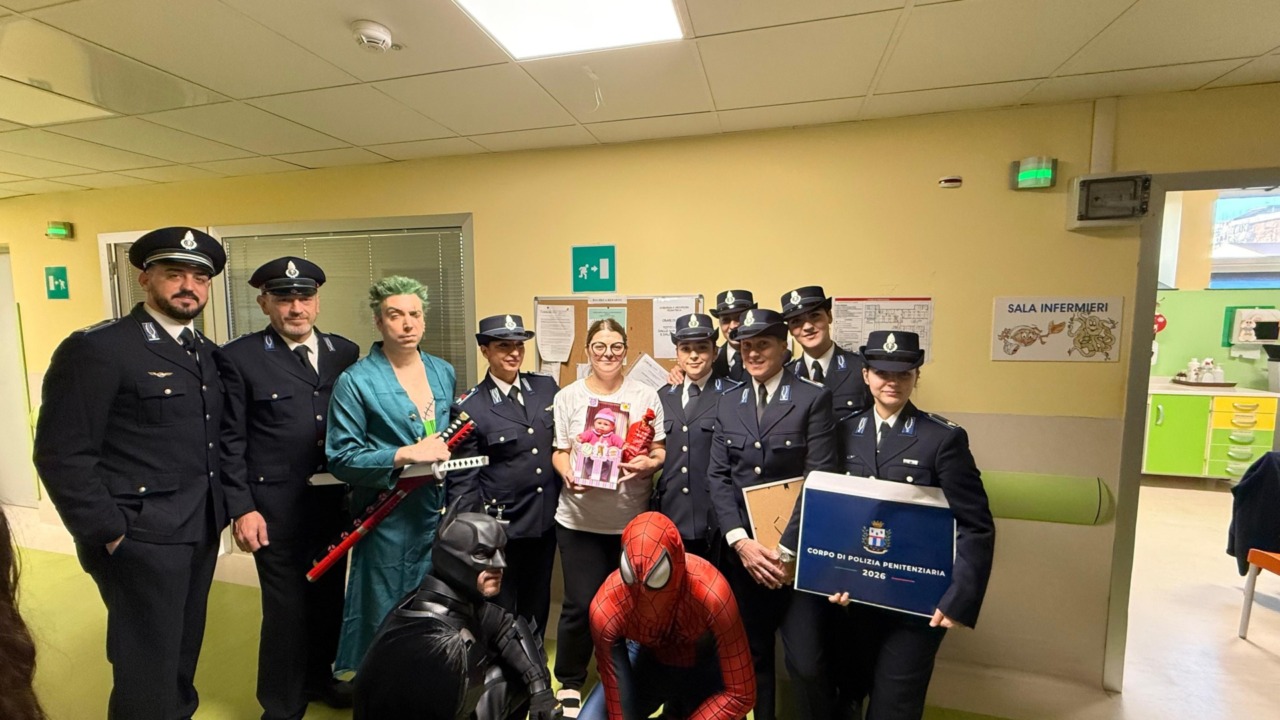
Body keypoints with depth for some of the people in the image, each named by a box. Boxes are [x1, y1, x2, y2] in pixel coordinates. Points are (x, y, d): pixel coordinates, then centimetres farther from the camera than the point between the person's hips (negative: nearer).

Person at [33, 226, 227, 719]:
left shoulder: (207, 352, 9)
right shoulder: (95, 349, -13)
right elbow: (61, 455, -15)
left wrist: (222, 507, 5)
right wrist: (109, 533, -14)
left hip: (201, 531, 6)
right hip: (141, 539, -6)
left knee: (182, 653, 22)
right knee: (147, 670, 8)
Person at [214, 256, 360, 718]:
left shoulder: (345, 352, 3)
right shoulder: (238, 358, -6)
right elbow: (230, 441, -5)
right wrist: (241, 508, -9)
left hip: (336, 501, 4)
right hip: (277, 507, -4)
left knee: (329, 596, 18)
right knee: (286, 606, 8)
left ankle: (318, 677, 43)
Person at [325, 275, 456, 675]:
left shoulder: (444, 372, 7)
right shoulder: (355, 382, -9)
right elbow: (341, 459, -11)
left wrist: (446, 452, 1)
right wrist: (406, 455, -21)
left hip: (441, 514, 5)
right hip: (390, 520, -5)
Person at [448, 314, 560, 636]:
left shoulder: (547, 387, 0)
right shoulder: (470, 407, -11)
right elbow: (461, 480, -9)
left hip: (546, 519, 4)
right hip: (500, 526, -4)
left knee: (537, 606, 23)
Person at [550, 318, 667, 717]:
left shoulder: (645, 395, 2)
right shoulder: (568, 396, 2)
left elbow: (659, 452, 2)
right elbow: (559, 451, 4)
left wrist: (647, 464, -19)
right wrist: (568, 474, -16)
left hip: (632, 518, 1)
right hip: (579, 519, 0)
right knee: (580, 604, 4)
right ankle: (569, 682, 30)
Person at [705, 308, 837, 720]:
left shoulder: (813, 399, -5)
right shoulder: (727, 404, 7)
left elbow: (821, 479, -10)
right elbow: (718, 476, 2)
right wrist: (740, 540, -9)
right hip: (742, 547, 4)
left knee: (806, 659, 1)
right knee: (753, 652, 16)